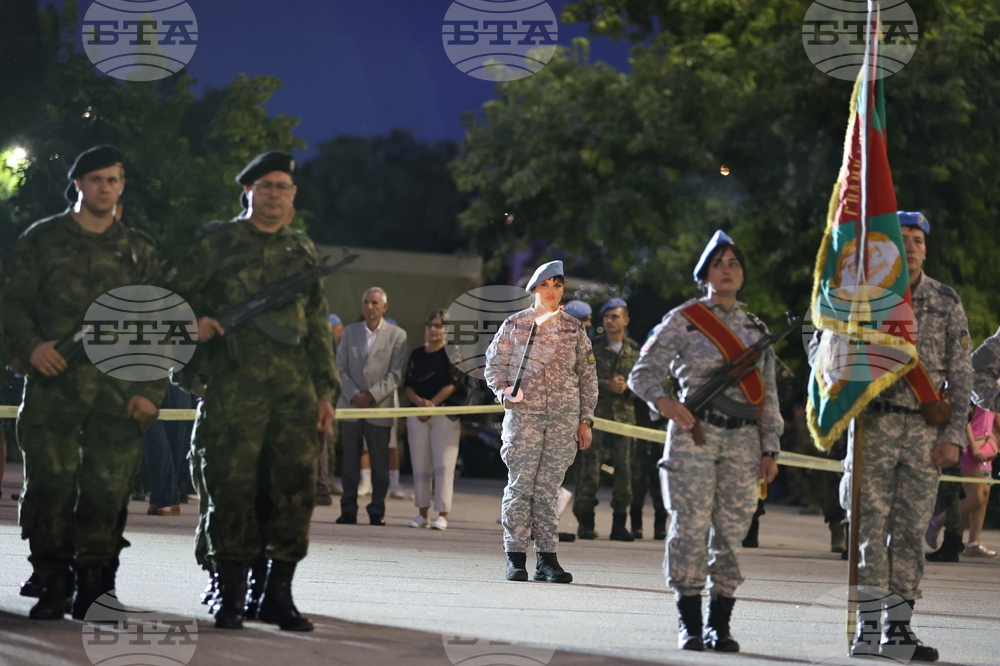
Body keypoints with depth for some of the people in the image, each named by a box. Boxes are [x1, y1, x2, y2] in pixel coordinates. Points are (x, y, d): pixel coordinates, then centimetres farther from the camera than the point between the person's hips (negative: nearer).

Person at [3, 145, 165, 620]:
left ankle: (95, 589, 5)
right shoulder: (43, 240, 10)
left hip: (119, 393, 1)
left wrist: (151, 390, 2)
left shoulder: (138, 251, 15)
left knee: (108, 489, -2)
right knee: (50, 486, -6)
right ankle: (52, 588, 1)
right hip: (53, 384, -1)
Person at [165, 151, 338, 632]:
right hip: (234, 387, -4)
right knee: (232, 487, -6)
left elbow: (317, 328, 21)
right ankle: (231, 596, 2)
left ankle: (279, 594, 8)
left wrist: (325, 390, 15)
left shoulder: (303, 252, 19)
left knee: (294, 486, 0)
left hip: (294, 389, 4)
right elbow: (170, 294, 8)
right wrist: (193, 321, -12)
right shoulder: (217, 242, 6)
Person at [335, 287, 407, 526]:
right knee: (350, 461, 3)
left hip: (380, 407, -2)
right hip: (350, 406, 2)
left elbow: (396, 374, -3)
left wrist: (372, 395, -13)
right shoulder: (350, 332, 12)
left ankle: (377, 510, 4)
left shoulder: (397, 335, 3)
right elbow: (341, 367, 7)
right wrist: (353, 395, -9)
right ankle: (348, 510, 6)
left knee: (380, 462, -1)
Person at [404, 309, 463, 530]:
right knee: (420, 465, 5)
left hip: (445, 414, -5)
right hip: (418, 414, 5)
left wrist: (432, 404, -12)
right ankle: (422, 513, 10)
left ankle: (442, 514, -8)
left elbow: (453, 384, -7)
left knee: (443, 466, -8)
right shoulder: (416, 355, 14)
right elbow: (408, 385, 9)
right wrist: (419, 401, -11)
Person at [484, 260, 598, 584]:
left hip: (564, 417, 2)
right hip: (523, 412, -1)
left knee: (549, 487, 1)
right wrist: (503, 391, -10)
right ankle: (515, 557, -2)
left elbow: (587, 376, 14)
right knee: (521, 484, -5)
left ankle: (547, 558, 3)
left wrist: (586, 420, 9)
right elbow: (494, 364, 10)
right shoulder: (515, 324, 7)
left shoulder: (574, 329, 11)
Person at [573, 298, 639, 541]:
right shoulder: (592, 347, 5)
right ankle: (585, 523, 1)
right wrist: (606, 385, -15)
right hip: (596, 413, -2)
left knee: (624, 471, 1)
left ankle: (619, 525, 8)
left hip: (624, 415, 2)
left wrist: (627, 386, -9)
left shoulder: (635, 351, 12)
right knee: (590, 471, -6)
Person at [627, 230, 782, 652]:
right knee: (691, 526, -8)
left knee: (732, 531, 0)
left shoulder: (756, 330, 16)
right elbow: (643, 372, 0)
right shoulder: (684, 320, 4)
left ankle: (720, 625, 6)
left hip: (743, 441, 3)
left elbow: (768, 395, 16)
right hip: (694, 433, -3)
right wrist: (663, 401, -21)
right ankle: (690, 625, -2)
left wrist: (769, 449, 9)